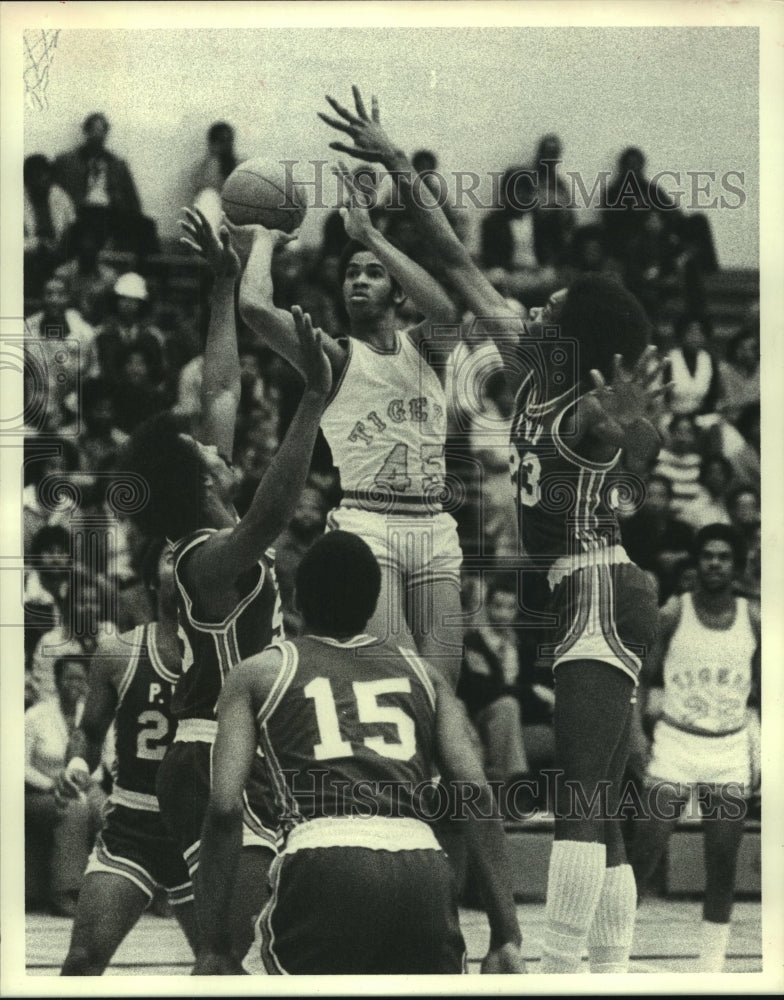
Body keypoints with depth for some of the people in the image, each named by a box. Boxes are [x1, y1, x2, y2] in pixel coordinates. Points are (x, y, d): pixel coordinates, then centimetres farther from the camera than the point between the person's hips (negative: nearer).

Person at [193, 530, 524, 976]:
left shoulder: (259, 674, 19)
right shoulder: (422, 673, 25)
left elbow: (225, 807, 7)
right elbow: (478, 796, 12)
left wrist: (214, 946, 9)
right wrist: (507, 937, 9)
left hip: (324, 865, -3)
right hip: (424, 872, 3)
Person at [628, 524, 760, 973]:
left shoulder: (754, 619, 2)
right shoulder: (673, 614, -4)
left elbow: (761, 691, 10)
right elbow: (645, 679, 2)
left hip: (730, 750, 2)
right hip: (674, 743, -2)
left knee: (723, 863, 0)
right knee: (644, 855, -7)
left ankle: (713, 961, 9)